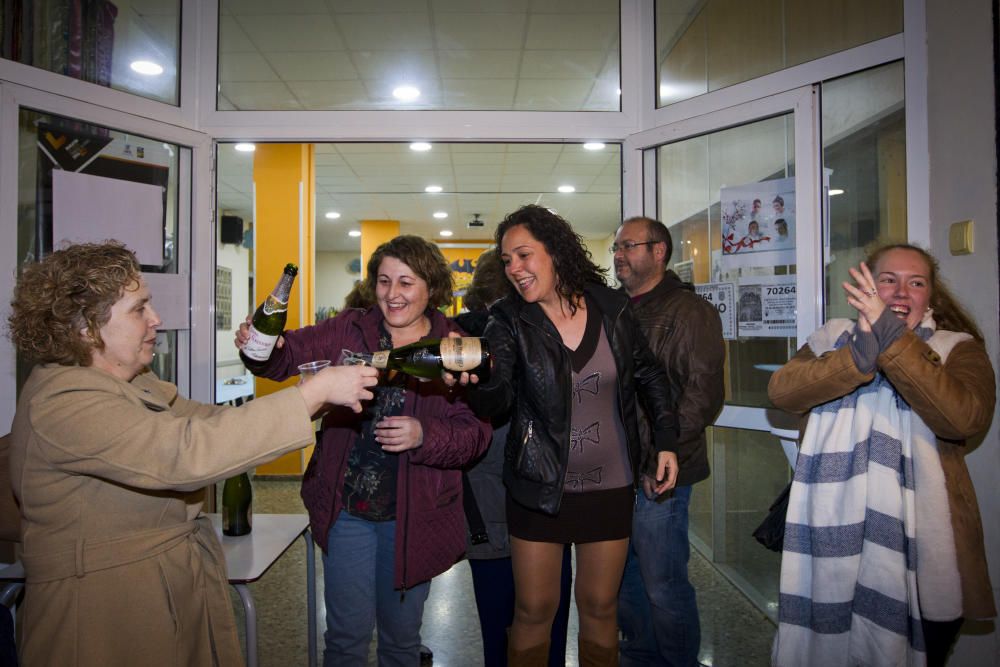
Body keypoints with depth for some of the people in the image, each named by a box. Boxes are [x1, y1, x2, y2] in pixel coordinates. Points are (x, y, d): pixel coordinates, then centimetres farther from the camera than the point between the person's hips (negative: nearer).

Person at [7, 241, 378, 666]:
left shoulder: (130, 382, 8)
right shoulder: (62, 402, -24)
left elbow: (206, 421, 5)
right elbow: (187, 453, -35)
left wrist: (322, 396, -7)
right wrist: (315, 392, -32)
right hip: (109, 615, -9)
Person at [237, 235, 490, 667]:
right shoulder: (347, 330, 0)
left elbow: (475, 433, -9)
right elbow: (291, 352, -10)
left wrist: (425, 436, -26)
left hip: (412, 516, 0)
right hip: (346, 507, 1)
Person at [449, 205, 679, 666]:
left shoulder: (610, 307, -4)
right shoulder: (508, 321, -8)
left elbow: (649, 375, 9)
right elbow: (497, 398, -21)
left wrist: (666, 441, 4)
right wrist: (476, 381, -43)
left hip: (610, 485, 1)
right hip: (539, 486, -1)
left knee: (599, 606, 16)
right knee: (534, 610, 9)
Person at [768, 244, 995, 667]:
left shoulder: (957, 348, 2)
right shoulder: (835, 338, 6)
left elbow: (965, 418, -19)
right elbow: (781, 391, -12)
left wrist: (893, 340, -24)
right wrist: (860, 357, -25)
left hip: (921, 541, -1)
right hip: (836, 533, 1)